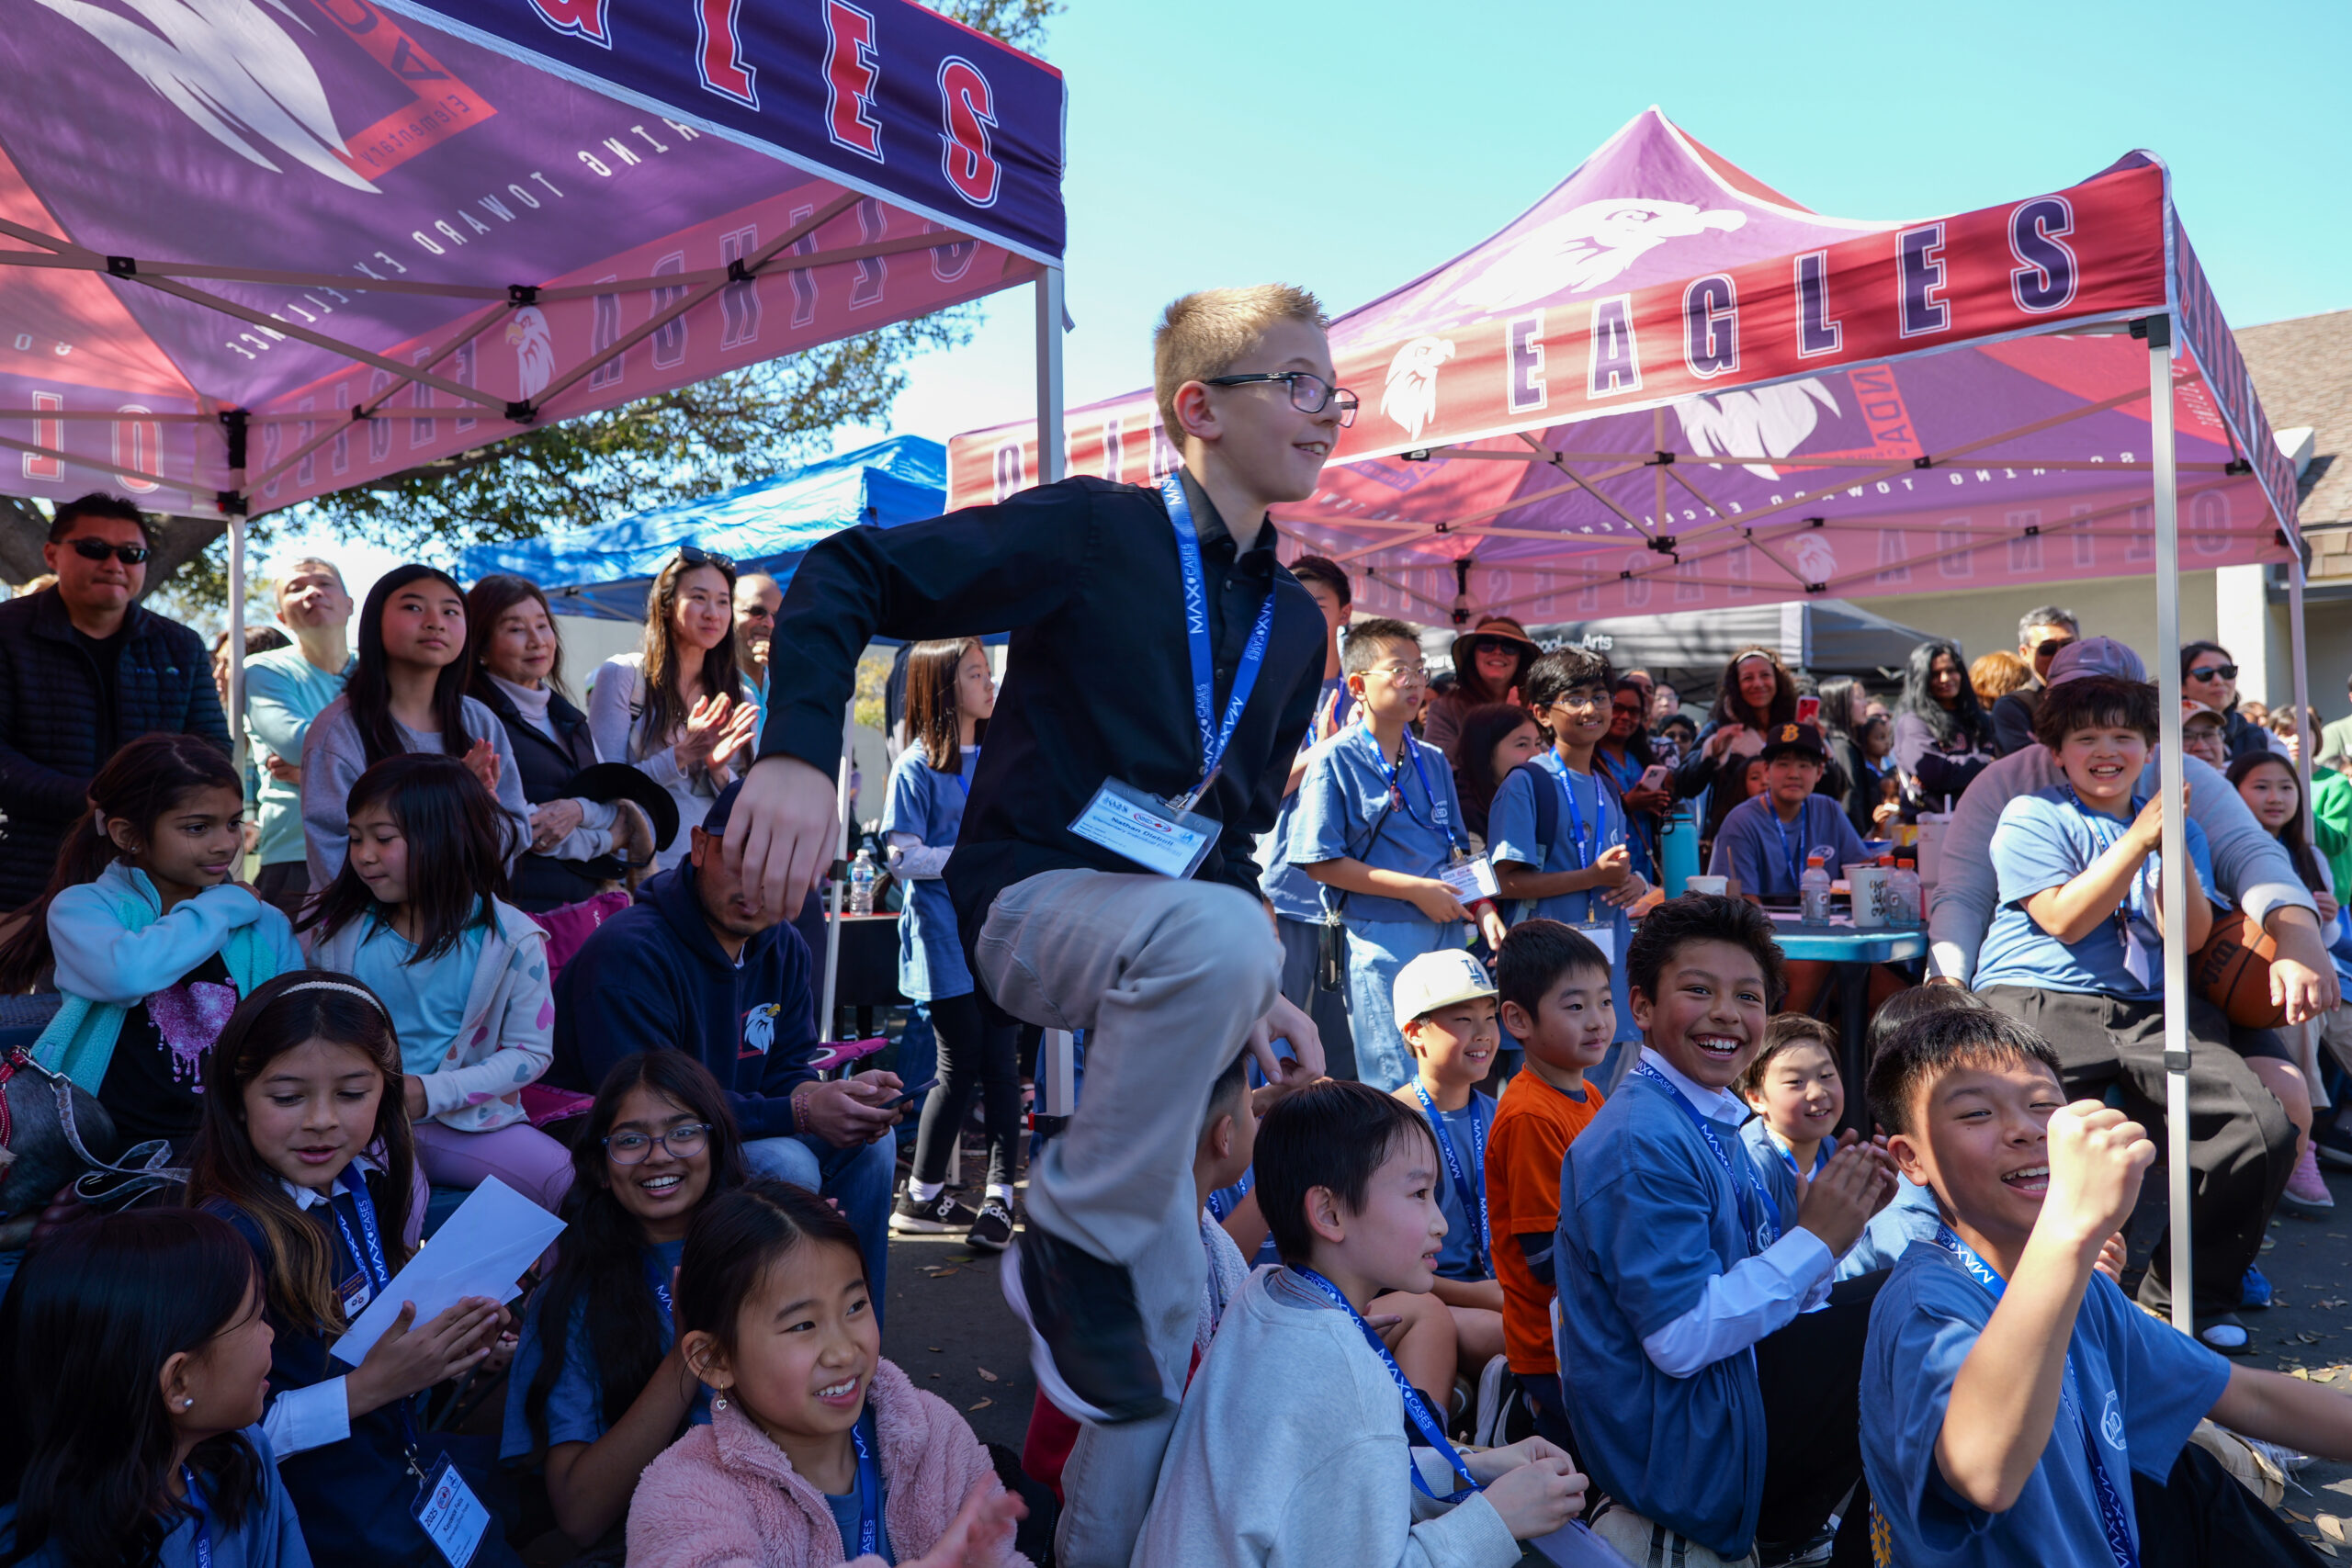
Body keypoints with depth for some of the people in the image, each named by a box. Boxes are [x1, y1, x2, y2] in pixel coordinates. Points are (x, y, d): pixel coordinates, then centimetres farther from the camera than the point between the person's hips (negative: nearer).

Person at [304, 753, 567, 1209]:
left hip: (467, 1123, -1)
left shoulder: (511, 940, -6)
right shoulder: (339, 928, 2)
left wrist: (432, 1093, -15)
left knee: (573, 1183, -21)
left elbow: (531, 1052, -4)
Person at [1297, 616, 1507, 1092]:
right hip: (1380, 941, -6)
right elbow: (1321, 862, -11)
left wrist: (1481, 907, 2)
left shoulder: (1433, 762, 13)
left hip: (1446, 935, 6)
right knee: (1395, 1087, -1)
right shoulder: (1335, 759, -7)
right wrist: (1415, 889, -14)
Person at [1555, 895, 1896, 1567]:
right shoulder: (1643, 1144, -21)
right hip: (1681, 1447, -9)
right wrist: (1815, 1239, -19)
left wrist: (1838, 1214, -6)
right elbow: (1681, 1339, -25)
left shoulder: (1713, 1120, 9)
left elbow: (1758, 1281, 10)